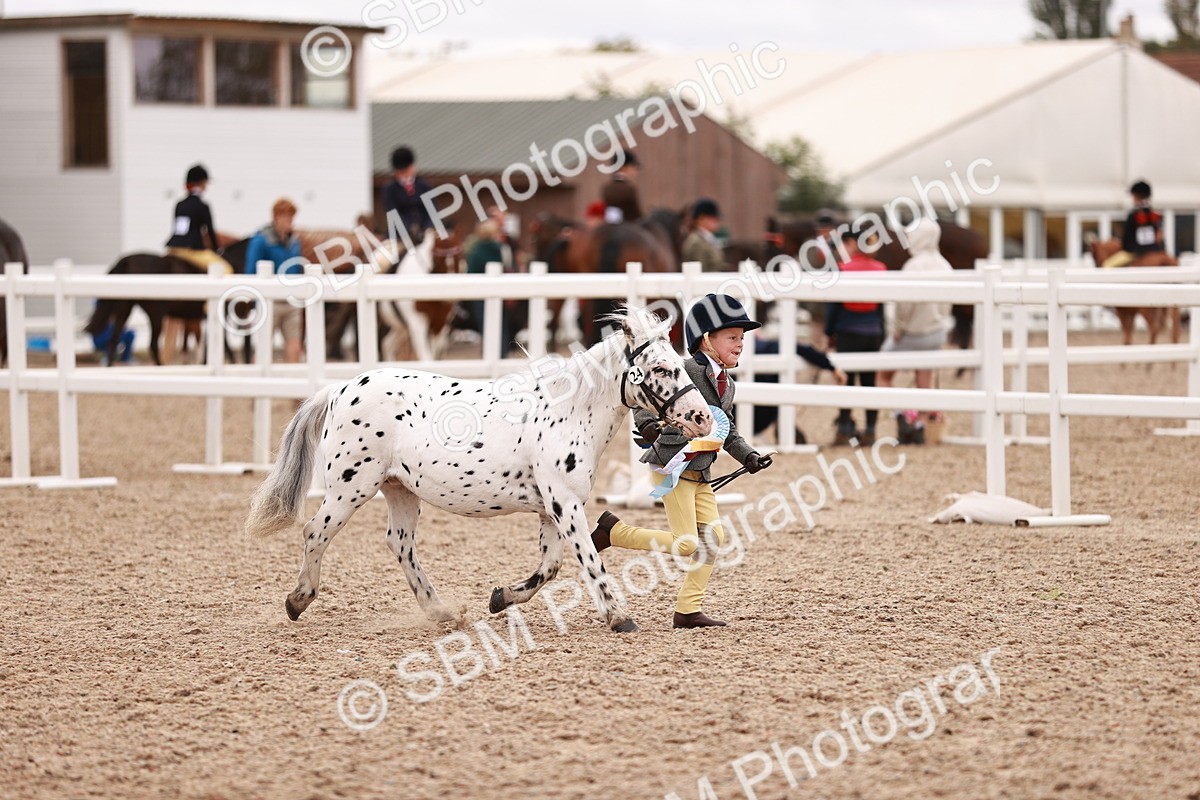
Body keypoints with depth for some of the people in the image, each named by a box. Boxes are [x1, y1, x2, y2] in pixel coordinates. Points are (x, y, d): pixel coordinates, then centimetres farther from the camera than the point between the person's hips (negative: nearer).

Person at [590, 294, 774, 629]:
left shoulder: (727, 385, 14)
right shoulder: (687, 370, -13)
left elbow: (728, 433, 22)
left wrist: (749, 456, 7)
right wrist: (647, 422, -35)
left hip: (699, 474, 9)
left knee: (714, 537, 1)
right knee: (687, 544, -11)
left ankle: (688, 610, 7)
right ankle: (612, 530, 5)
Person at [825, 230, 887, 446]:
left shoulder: (843, 270, -8)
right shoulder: (879, 270, 3)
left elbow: (832, 304, -4)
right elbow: (883, 306, 9)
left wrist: (830, 332, 6)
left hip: (848, 333, -3)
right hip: (873, 333, 3)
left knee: (846, 380, 0)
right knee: (869, 381, 7)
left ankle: (844, 430, -1)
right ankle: (870, 431, 7)